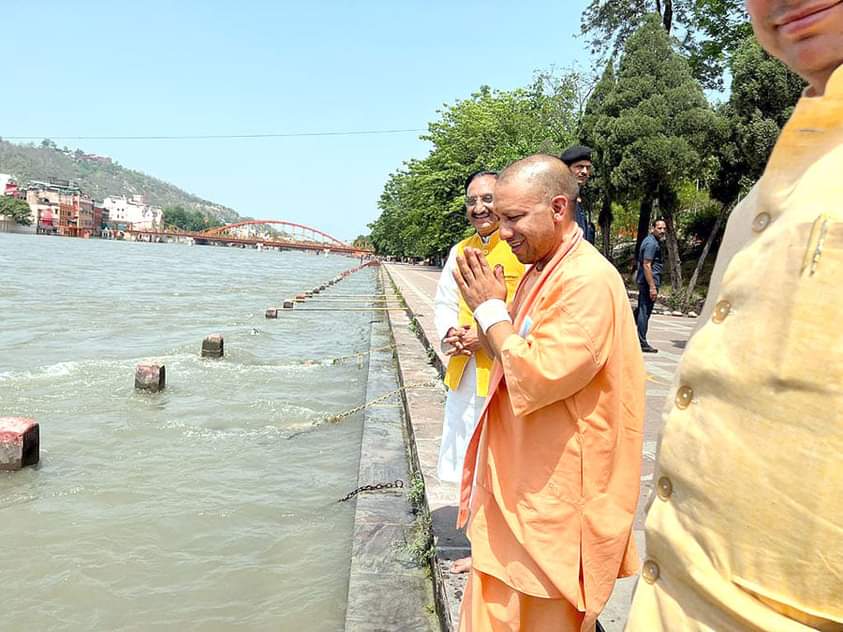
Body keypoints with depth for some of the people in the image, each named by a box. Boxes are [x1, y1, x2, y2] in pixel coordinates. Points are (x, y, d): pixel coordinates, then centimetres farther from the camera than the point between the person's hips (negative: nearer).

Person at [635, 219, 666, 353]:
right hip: (649, 281, -10)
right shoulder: (651, 243, -15)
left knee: (641, 309, 16)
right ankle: (642, 344, 1)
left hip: (644, 281, 10)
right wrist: (652, 287, -24)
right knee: (645, 311, -4)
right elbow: (646, 266, -21)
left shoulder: (652, 241, 17)